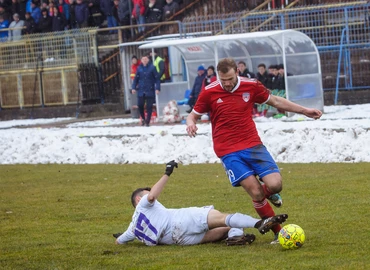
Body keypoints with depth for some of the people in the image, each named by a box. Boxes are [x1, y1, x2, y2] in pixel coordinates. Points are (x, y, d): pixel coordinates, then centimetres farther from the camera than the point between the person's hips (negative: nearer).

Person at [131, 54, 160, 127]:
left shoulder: (152, 68, -3)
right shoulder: (139, 68, 5)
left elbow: (157, 79, -3)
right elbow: (136, 79, 11)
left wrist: (157, 88, -10)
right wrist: (134, 87, 1)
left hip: (150, 91, -2)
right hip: (141, 91, 2)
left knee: (149, 106, 0)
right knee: (140, 105, -1)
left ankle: (147, 121, 8)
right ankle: (143, 118, 23)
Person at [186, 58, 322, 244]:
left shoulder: (251, 86, 2)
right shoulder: (209, 92, -4)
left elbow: (276, 101, 15)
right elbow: (193, 114, 8)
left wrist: (304, 111, 13)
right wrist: (190, 123, -17)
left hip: (253, 145, 2)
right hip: (228, 152, -2)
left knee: (275, 185, -15)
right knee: (256, 193, -12)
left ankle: (268, 191, 24)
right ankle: (278, 232, 4)